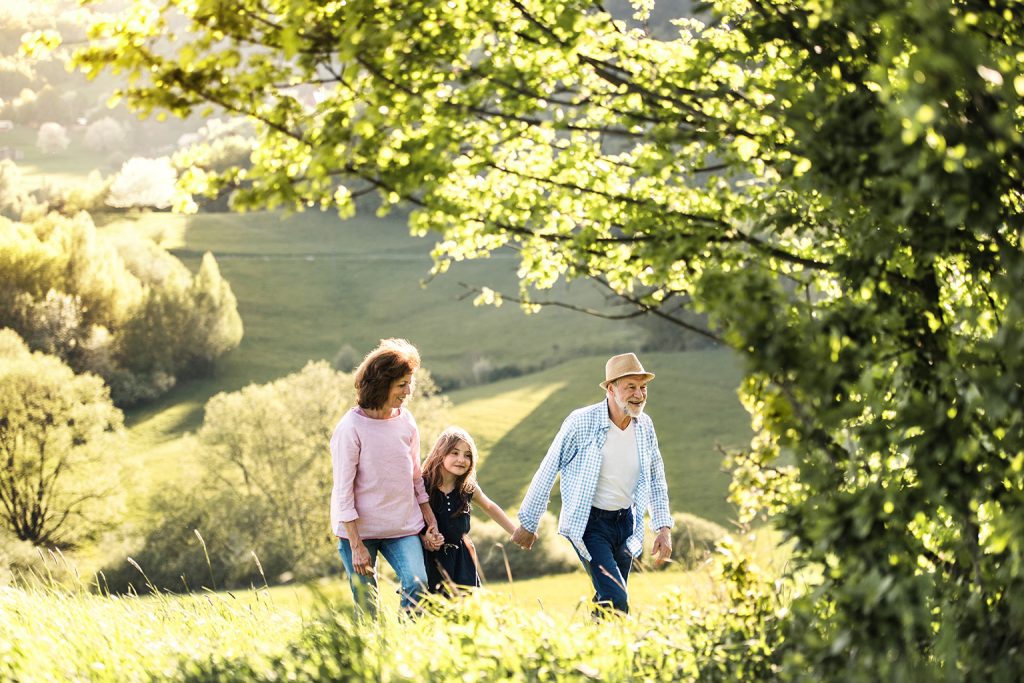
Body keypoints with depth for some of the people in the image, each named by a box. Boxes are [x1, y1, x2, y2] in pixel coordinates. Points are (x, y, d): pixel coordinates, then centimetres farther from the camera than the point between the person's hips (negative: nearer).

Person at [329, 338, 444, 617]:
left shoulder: (406, 420, 3)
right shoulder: (351, 428, -13)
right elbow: (343, 490, -12)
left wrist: (430, 520, 13)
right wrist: (356, 546, -14)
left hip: (403, 526, 4)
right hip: (360, 530, -4)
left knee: (417, 585, -16)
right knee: (366, 606, -1)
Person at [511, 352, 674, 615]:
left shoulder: (645, 426, 0)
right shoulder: (582, 422, -16)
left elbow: (656, 480, 14)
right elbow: (547, 471, -7)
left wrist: (664, 528, 6)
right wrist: (528, 524, -2)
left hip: (625, 522, 6)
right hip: (590, 523, -6)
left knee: (607, 602, 11)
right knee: (616, 602, -19)